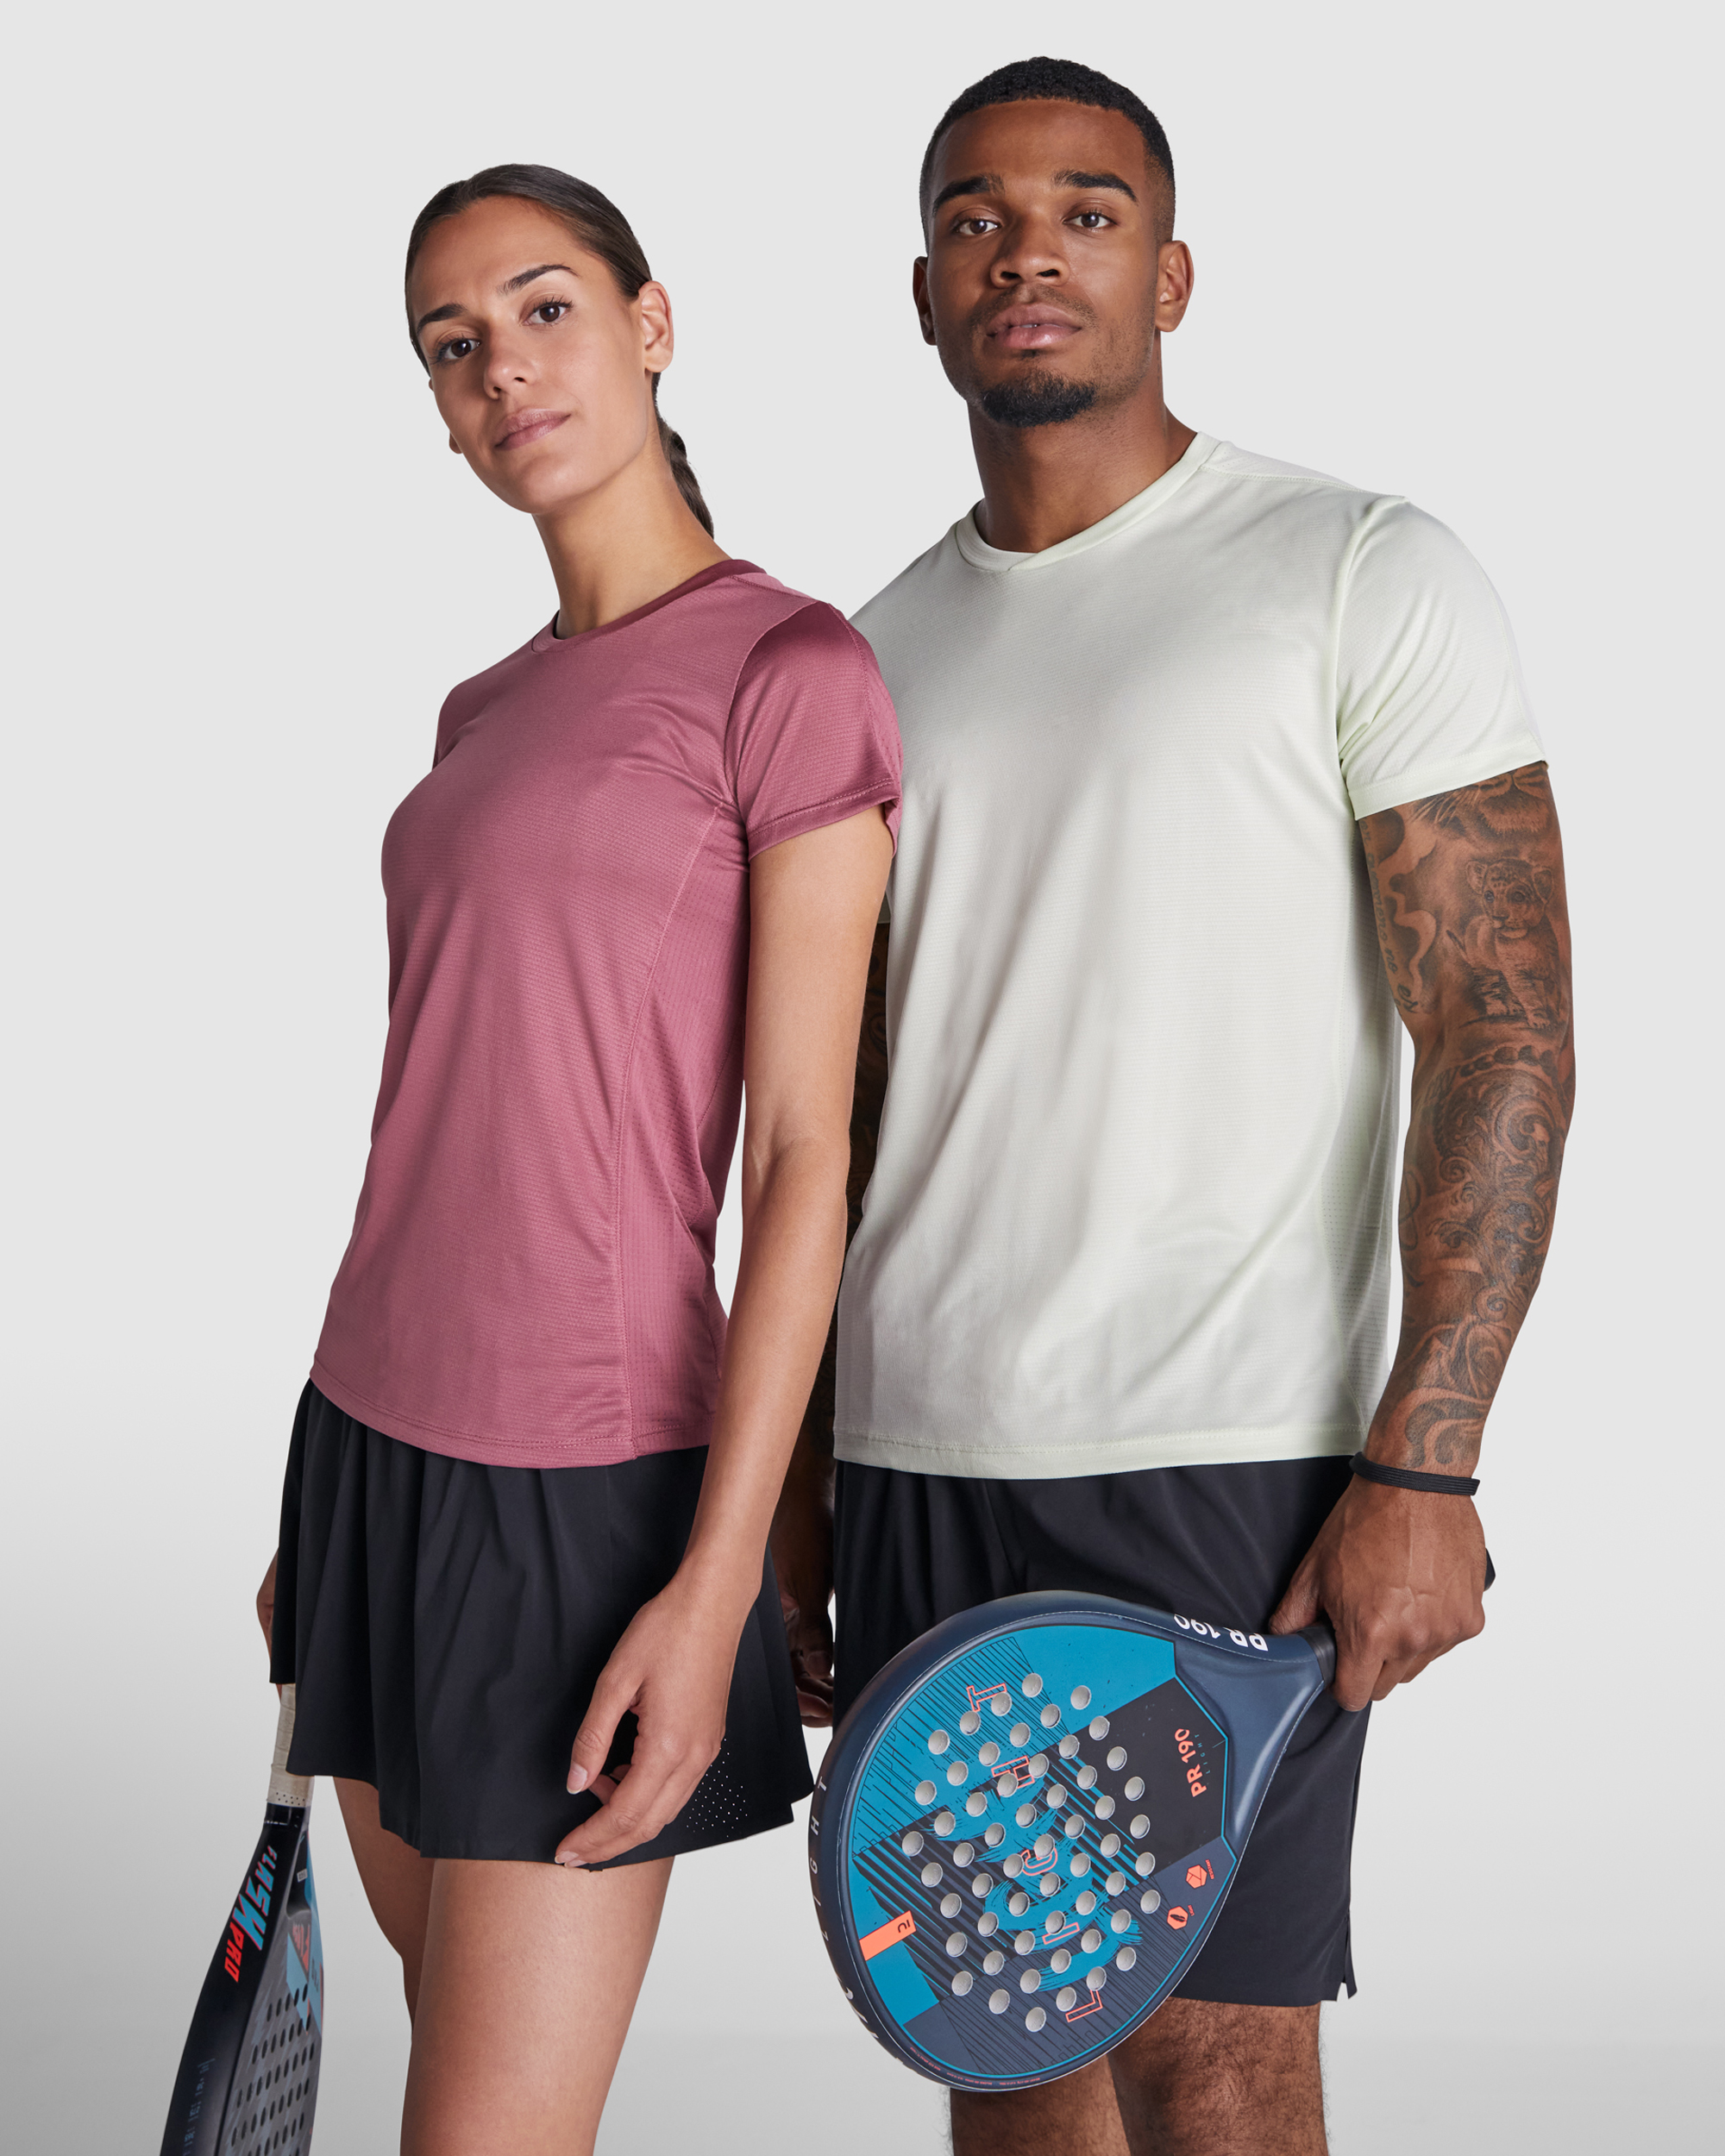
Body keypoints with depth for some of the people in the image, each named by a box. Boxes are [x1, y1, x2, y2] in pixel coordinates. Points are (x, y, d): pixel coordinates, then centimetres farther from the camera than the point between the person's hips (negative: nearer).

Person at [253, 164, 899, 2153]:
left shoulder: (795, 675, -11)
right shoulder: (490, 715, 13)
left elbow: (805, 1161, -14)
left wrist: (717, 1583, -19)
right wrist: (325, 1504, 18)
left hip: (586, 1497, -8)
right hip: (380, 1451, 8)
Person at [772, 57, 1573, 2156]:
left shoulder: (1368, 581, -3)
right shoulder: (880, 652, 14)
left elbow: (1504, 1039, -9)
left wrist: (1419, 1466, -17)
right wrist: (792, 1471, 14)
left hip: (1218, 1458, -5)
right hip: (918, 1455, 6)